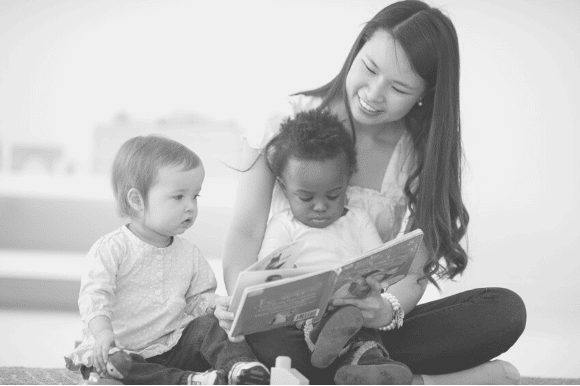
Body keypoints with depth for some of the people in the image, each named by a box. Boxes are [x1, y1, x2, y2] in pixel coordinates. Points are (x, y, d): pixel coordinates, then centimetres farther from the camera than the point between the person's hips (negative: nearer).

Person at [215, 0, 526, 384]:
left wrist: (388, 308, -29)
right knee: (271, 344, -40)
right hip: (285, 320, -1)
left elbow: (415, 270, -5)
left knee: (506, 309, -19)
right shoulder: (289, 119, -2)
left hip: (366, 324, 2)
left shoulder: (423, 155, 3)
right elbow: (246, 232, -4)